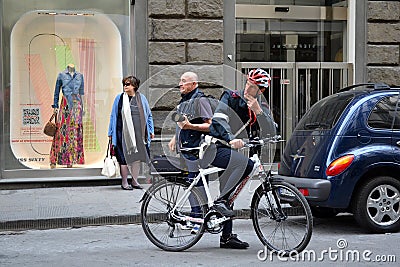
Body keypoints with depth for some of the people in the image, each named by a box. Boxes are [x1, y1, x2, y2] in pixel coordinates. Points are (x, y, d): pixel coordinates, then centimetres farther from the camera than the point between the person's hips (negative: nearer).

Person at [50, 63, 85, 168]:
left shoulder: (80, 75, 13)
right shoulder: (61, 75, 6)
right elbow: (57, 92, 9)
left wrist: (83, 107, 14)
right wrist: (55, 106, 5)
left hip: (77, 104, 3)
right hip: (65, 104, -2)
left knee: (75, 130, -1)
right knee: (62, 129, -7)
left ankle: (71, 160, 3)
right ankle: (54, 160, -3)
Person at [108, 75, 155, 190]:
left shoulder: (141, 98, 9)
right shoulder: (119, 98, 4)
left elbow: (148, 115, 15)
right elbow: (113, 116, 8)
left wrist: (151, 130, 10)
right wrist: (111, 132, 6)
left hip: (139, 133, 2)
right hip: (124, 133, -2)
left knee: (137, 157, 6)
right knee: (125, 157, -1)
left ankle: (134, 181, 18)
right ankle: (124, 182, 10)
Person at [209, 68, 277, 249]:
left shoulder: (262, 107, 5)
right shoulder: (231, 97, -8)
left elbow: (270, 132, -10)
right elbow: (218, 120, -22)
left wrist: (258, 111, -24)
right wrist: (230, 139, -39)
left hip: (234, 151, 6)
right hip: (216, 148, -6)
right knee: (242, 162, -33)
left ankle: (227, 236, 14)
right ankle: (220, 200, -28)